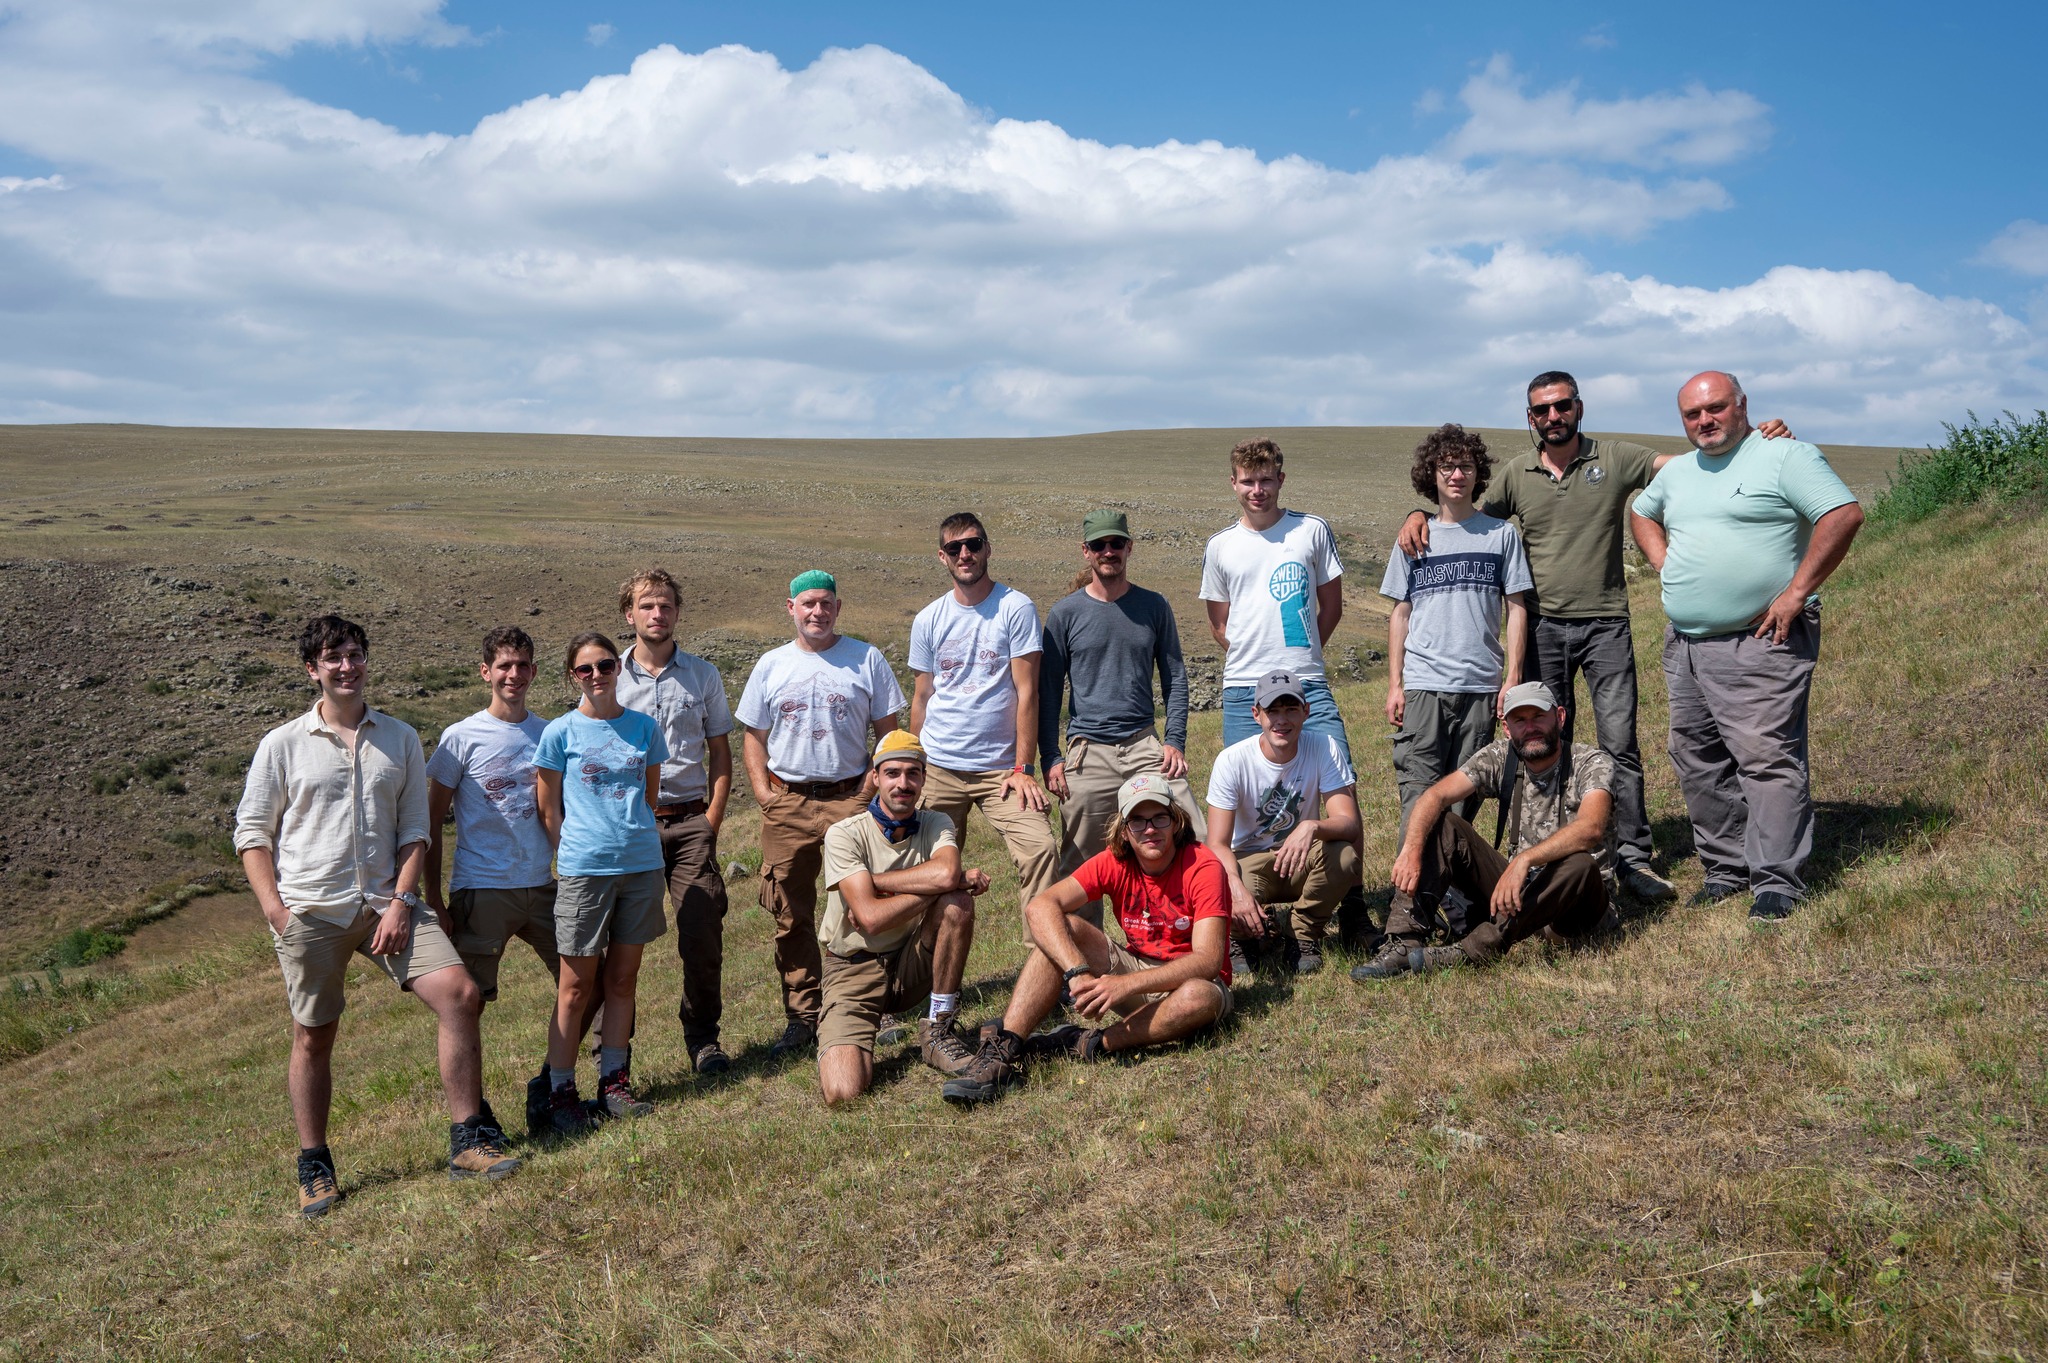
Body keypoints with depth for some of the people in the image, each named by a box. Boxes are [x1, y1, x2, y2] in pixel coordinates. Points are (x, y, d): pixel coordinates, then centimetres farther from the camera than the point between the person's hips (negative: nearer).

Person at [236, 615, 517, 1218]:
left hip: (386, 902, 2)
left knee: (459, 994, -12)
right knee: (312, 1035, 5)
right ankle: (314, 1167, 21)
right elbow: (252, 832, 4)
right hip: (310, 911, -1)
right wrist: (275, 911, -6)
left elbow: (414, 829, 8)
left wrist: (401, 902, -4)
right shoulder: (282, 745, 3)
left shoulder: (400, 739, 9)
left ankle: (468, 1139, -3)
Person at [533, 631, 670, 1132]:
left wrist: (635, 835, 12)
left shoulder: (643, 727, 6)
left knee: (623, 979, 10)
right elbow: (548, 810, 2)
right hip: (584, 870, -3)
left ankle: (614, 1082, 20)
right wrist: (571, 854, 1)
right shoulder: (559, 732, -2)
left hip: (641, 865, 3)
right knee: (577, 988, 1)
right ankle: (561, 1091, 10)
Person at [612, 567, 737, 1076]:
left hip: (689, 819, 1)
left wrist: (712, 819, 0)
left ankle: (702, 1034, 12)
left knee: (703, 932, -4)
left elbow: (720, 752, 11)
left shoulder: (703, 676, 9)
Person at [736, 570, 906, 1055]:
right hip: (787, 803, 2)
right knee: (791, 916, 5)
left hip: (850, 798, -2)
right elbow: (753, 736, 15)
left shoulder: (867, 659, 5)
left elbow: (887, 730, 7)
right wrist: (764, 792, 2)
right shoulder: (771, 665, 11)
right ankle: (802, 1014, 14)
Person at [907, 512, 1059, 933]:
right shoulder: (927, 620, 7)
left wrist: (1024, 768, -11)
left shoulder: (1016, 609, -3)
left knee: (1040, 849, -20)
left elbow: (1026, 692, -6)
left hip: (1001, 767, -3)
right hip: (938, 769, 3)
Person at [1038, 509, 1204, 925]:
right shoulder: (1065, 612, 4)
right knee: (1082, 864, 2)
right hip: (1087, 751, -1)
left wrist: (1175, 741, 1)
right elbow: (1049, 688, 6)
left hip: (1146, 745, 2)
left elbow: (1174, 676, 12)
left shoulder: (1154, 606, 9)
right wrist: (1050, 757, 0)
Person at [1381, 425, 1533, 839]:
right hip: (1422, 684, 0)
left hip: (1481, 684, 0)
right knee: (1418, 792, -5)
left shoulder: (1501, 534, 6)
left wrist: (1513, 678, -1)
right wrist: (1394, 684, 5)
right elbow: (1400, 613, 11)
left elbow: (1517, 607, 6)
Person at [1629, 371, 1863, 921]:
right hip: (1684, 645, 8)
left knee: (1767, 757, -11)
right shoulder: (1676, 473, 17)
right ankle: (1725, 869, 20)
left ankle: (1776, 880, -6)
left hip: (1759, 643, -7)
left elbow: (1844, 515, -15)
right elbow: (1641, 513, 35)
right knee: (1697, 762, 10)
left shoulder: (1785, 456, -5)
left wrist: (1796, 593, -17)